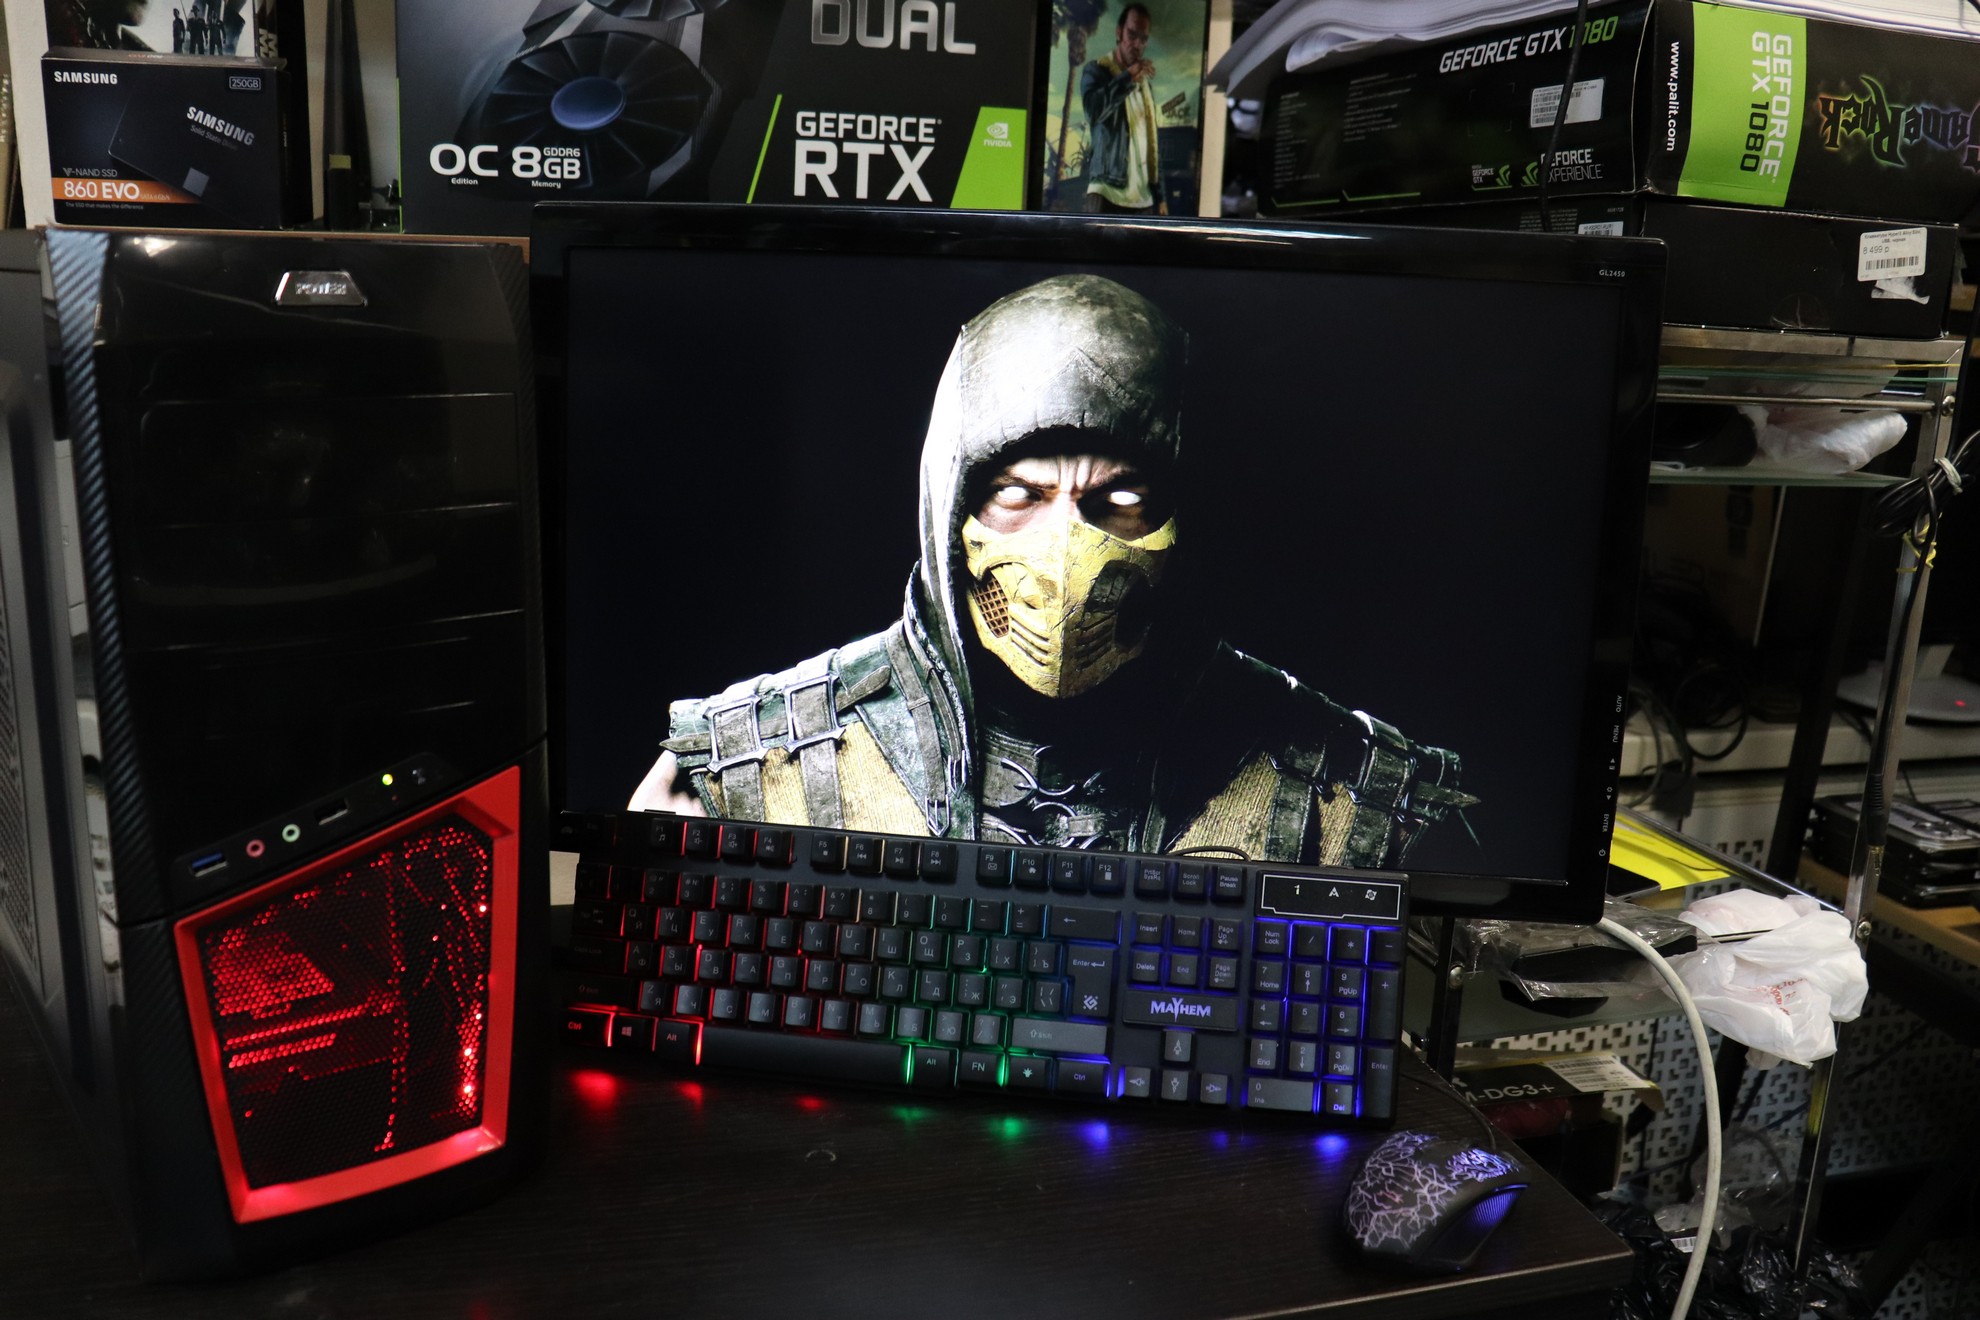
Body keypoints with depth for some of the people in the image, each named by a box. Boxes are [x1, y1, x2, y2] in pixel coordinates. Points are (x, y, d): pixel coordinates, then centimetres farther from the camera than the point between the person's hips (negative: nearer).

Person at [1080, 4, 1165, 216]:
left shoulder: (1146, 82, 19)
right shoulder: (1097, 70, 2)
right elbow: (1093, 107, -21)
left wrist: (1159, 195, 16)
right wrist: (1128, 77, -18)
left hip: (1142, 197, 6)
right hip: (1108, 191, -6)